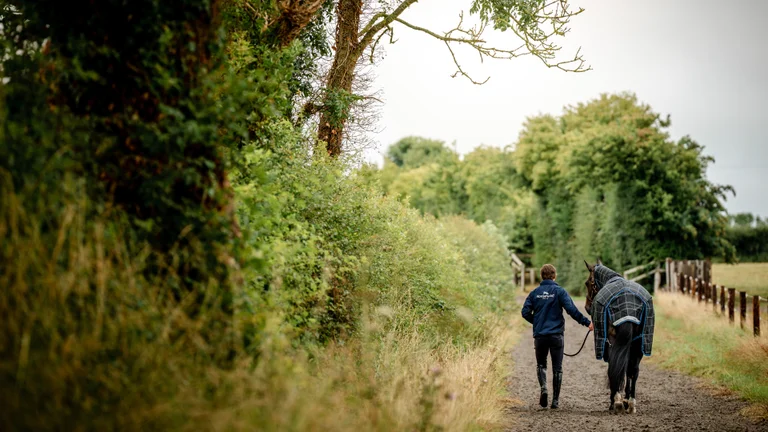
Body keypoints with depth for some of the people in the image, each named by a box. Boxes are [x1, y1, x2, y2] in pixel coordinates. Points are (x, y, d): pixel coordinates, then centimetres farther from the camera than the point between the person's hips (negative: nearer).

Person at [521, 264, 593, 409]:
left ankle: (543, 388, -10)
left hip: (540, 335, 2)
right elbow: (571, 310, -16)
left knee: (541, 364, 17)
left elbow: (525, 312, 1)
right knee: (557, 368, 7)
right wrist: (586, 322, -11)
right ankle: (555, 400, 7)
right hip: (556, 335, -2)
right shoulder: (559, 291, -5)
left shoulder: (535, 293, 3)